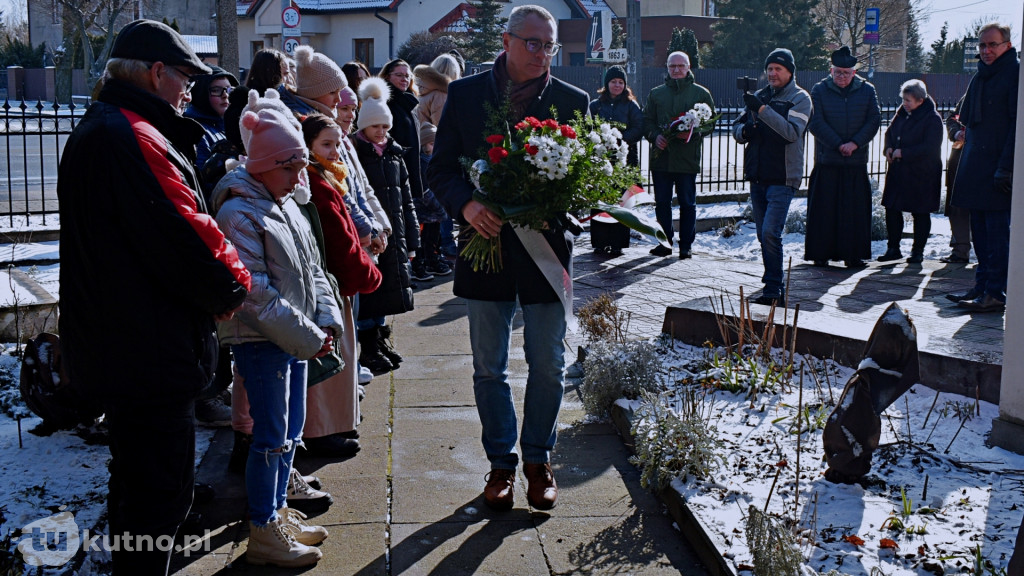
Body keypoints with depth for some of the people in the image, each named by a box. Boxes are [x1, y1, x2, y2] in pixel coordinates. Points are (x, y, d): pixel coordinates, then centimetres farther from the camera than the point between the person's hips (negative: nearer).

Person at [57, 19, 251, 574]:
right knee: (160, 493, -2)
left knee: (136, 481, 25)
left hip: (112, 345, 11)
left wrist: (217, 282, 8)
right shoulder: (133, 138, -21)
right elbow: (183, 235, -25)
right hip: (149, 356, -11)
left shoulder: (95, 130, 16)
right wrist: (233, 284, -5)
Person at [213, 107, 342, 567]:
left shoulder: (287, 204, 12)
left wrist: (326, 320, 1)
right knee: (271, 436, -2)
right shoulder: (239, 213, -16)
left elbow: (311, 268, 16)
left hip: (296, 337, 9)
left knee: (292, 429, 16)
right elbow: (255, 291, -21)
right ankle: (263, 533, 10)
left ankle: (278, 511, 31)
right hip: (260, 340, -9)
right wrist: (307, 337, -18)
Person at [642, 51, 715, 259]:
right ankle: (665, 242, 17)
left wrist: (692, 133, -16)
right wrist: (655, 136, -8)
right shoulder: (656, 93, 13)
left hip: (688, 157, -3)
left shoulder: (701, 93, 5)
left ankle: (686, 245, 10)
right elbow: (647, 120, 12)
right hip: (661, 156, 3)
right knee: (662, 202, 6)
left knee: (687, 203, 2)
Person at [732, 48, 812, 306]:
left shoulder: (800, 98, -2)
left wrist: (762, 110, -27)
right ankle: (774, 288, 20)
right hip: (757, 177, 6)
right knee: (764, 235, 10)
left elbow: (792, 132, -19)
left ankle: (773, 290, -10)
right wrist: (744, 130, -9)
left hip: (783, 178, -6)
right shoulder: (760, 96, 14)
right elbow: (737, 128, 15)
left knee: (770, 233, -15)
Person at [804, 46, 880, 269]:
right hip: (827, 161, -2)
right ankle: (820, 254, 7)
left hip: (857, 162, 2)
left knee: (856, 209, 3)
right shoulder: (819, 90, 2)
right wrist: (838, 144, -12)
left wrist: (855, 143, -11)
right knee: (824, 209, 0)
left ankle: (853, 254, 10)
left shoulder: (867, 90, 7)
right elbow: (816, 123, -5)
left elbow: (874, 120, 2)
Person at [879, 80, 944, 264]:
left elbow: (930, 148, -19)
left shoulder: (932, 119, -13)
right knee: (891, 209, 6)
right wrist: (889, 148, 0)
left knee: (920, 214, 4)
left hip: (921, 176, -6)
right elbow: (889, 133, 21)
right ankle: (893, 249, 16)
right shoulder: (902, 113, 7)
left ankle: (918, 252, 15)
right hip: (898, 172, 7)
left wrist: (903, 153, -19)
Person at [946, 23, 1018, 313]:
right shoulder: (980, 76, 18)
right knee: (979, 229, 11)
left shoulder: (1015, 74, -8)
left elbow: (1017, 124, -14)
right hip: (976, 166, 8)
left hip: (998, 166, -8)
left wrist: (1006, 168, -18)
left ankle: (995, 294, -2)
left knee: (997, 231, -6)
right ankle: (982, 286, 19)